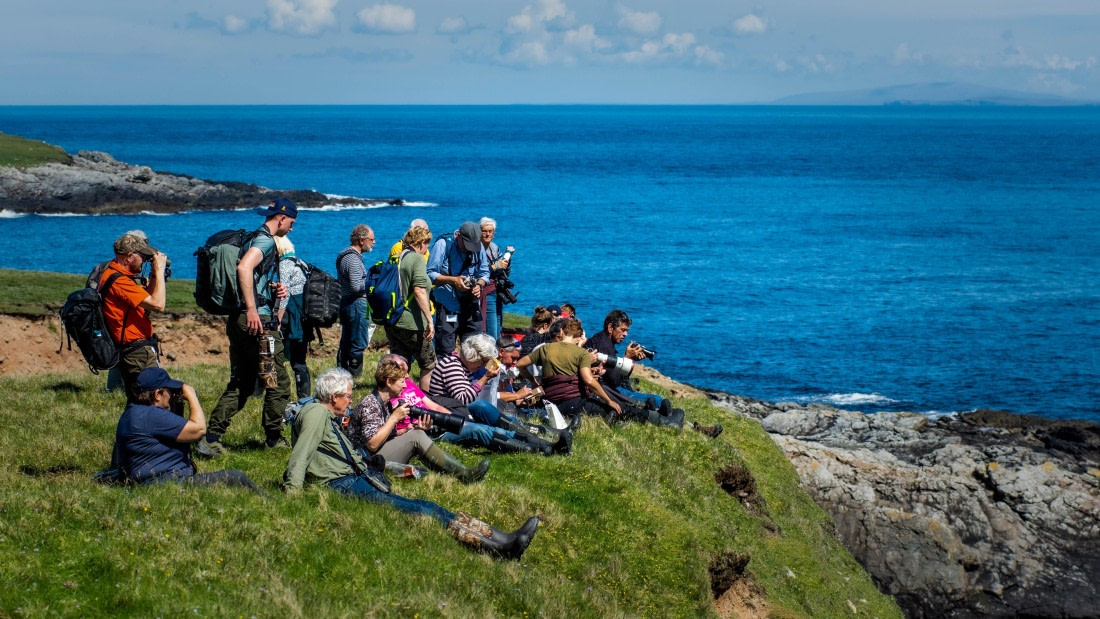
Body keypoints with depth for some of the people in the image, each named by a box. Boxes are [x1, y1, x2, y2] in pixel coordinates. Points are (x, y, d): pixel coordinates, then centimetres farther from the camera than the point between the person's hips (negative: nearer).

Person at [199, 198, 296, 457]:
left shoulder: (254, 239, 19)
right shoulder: (266, 240, -11)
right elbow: (244, 267, -29)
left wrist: (275, 288, 11)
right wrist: (252, 309, -31)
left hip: (238, 321, 10)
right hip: (258, 321, -10)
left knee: (240, 384, 12)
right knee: (278, 382, 3)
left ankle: (210, 439, 4)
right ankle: (274, 438, 12)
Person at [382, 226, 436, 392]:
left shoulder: (395, 258, 12)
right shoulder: (417, 259, -11)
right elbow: (419, 291, -21)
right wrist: (429, 320, -20)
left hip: (391, 322, 7)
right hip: (411, 324, -7)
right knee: (428, 364, 9)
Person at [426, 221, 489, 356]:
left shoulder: (478, 247, 4)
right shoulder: (443, 244, -9)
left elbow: (484, 273, 12)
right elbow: (430, 275, -9)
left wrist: (479, 285, -9)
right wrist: (453, 280, -20)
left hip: (471, 306, 4)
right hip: (448, 306, -4)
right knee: (445, 351, -5)